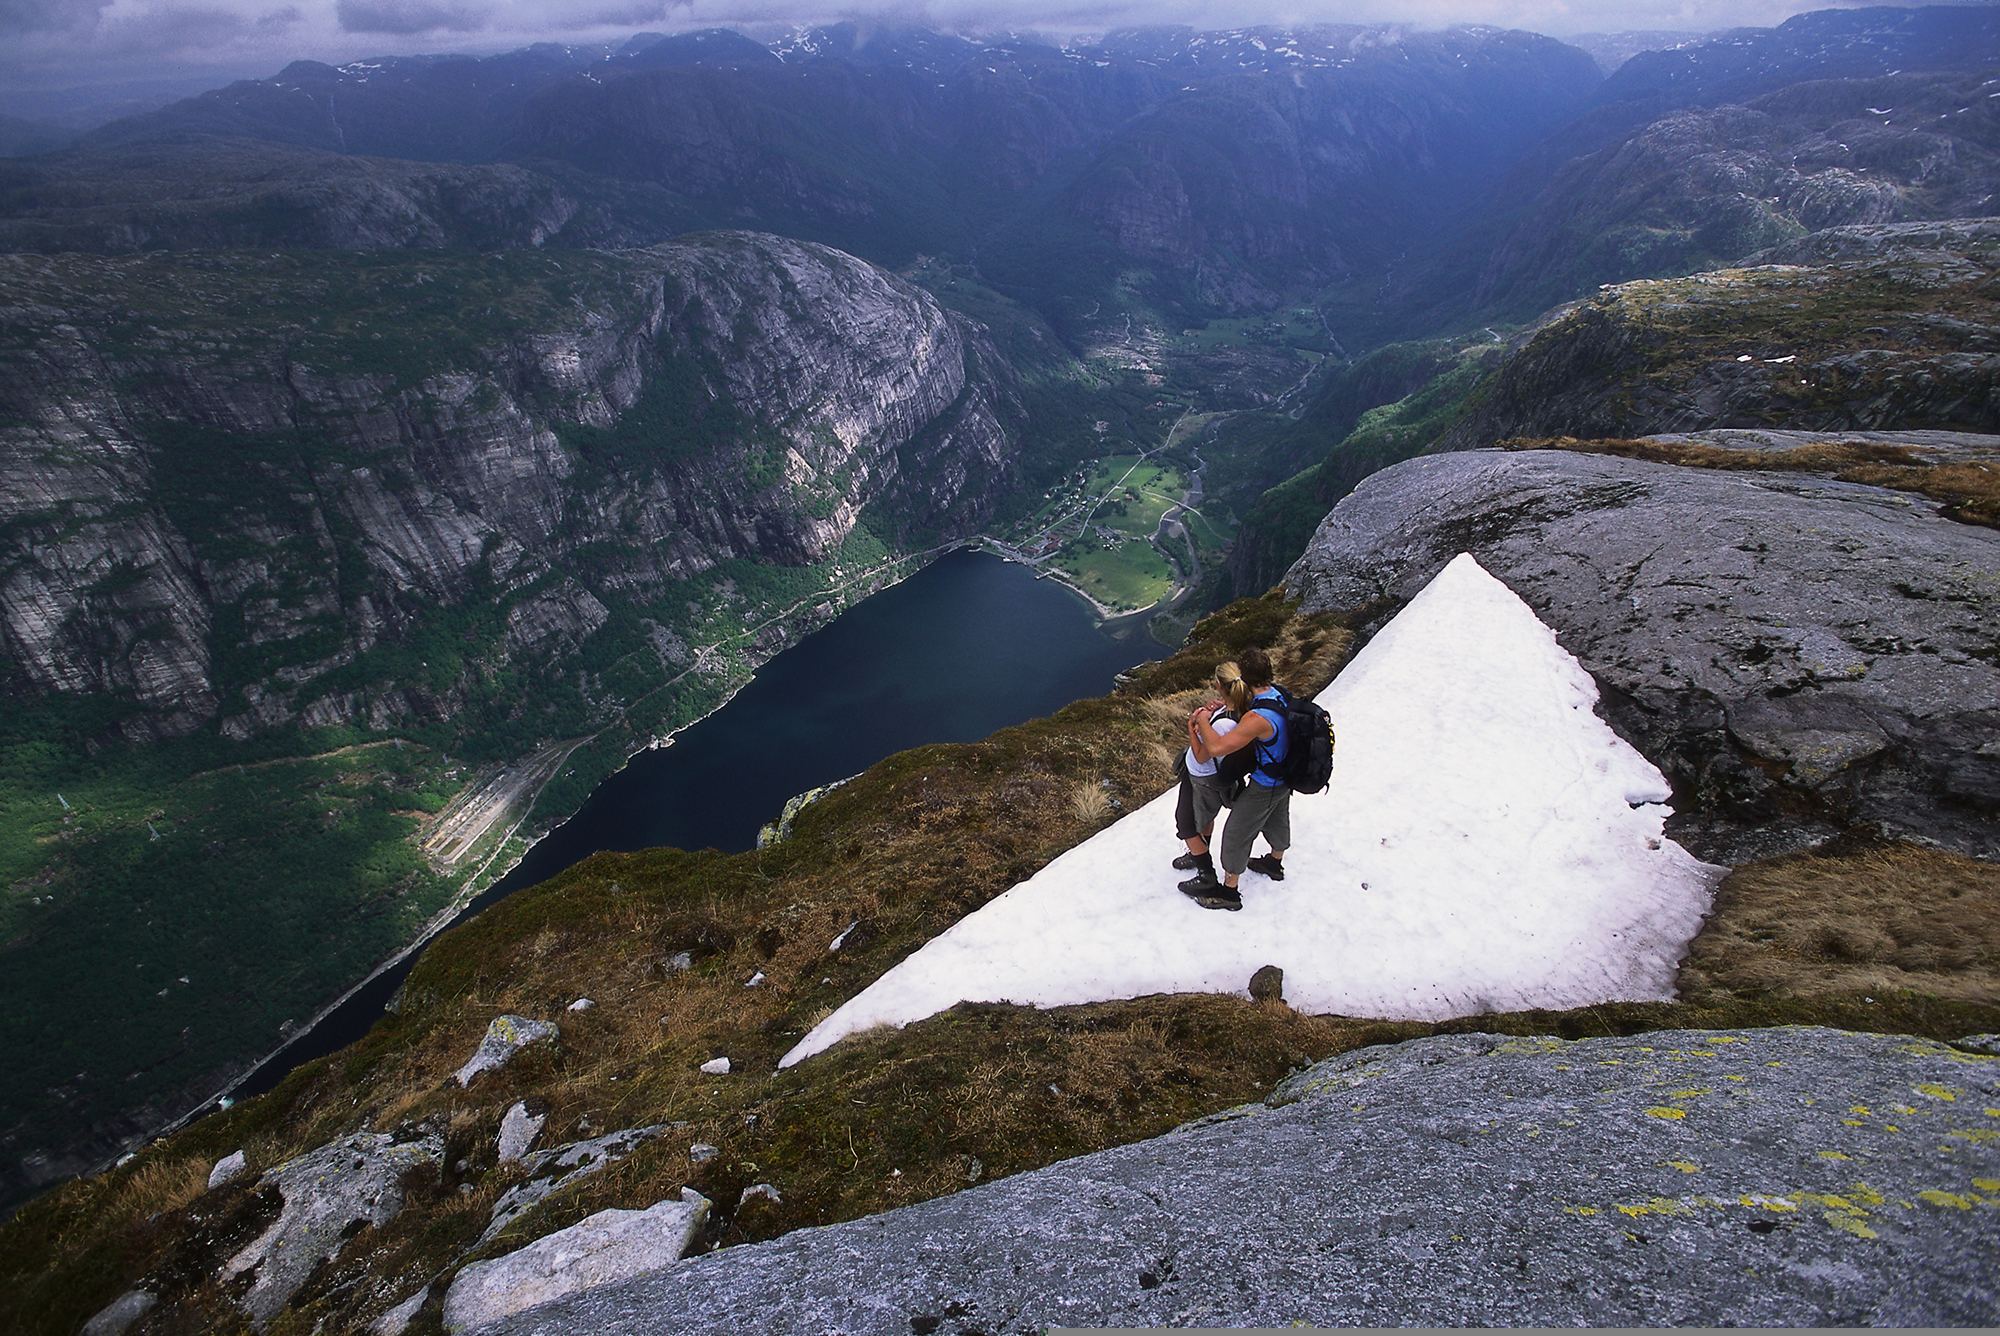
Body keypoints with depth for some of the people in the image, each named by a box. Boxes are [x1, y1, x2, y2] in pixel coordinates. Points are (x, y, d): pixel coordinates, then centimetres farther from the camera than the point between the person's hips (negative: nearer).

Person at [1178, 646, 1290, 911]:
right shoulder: (1278, 694, -10)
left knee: (1237, 834, 9)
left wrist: (1203, 721, -26)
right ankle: (1275, 863, 57)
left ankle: (1229, 891, 25)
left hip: (1265, 787, -8)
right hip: (1285, 777, 8)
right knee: (1277, 820, 31)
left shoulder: (1258, 719, -39)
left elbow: (1216, 748, -44)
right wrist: (1208, 712, -6)